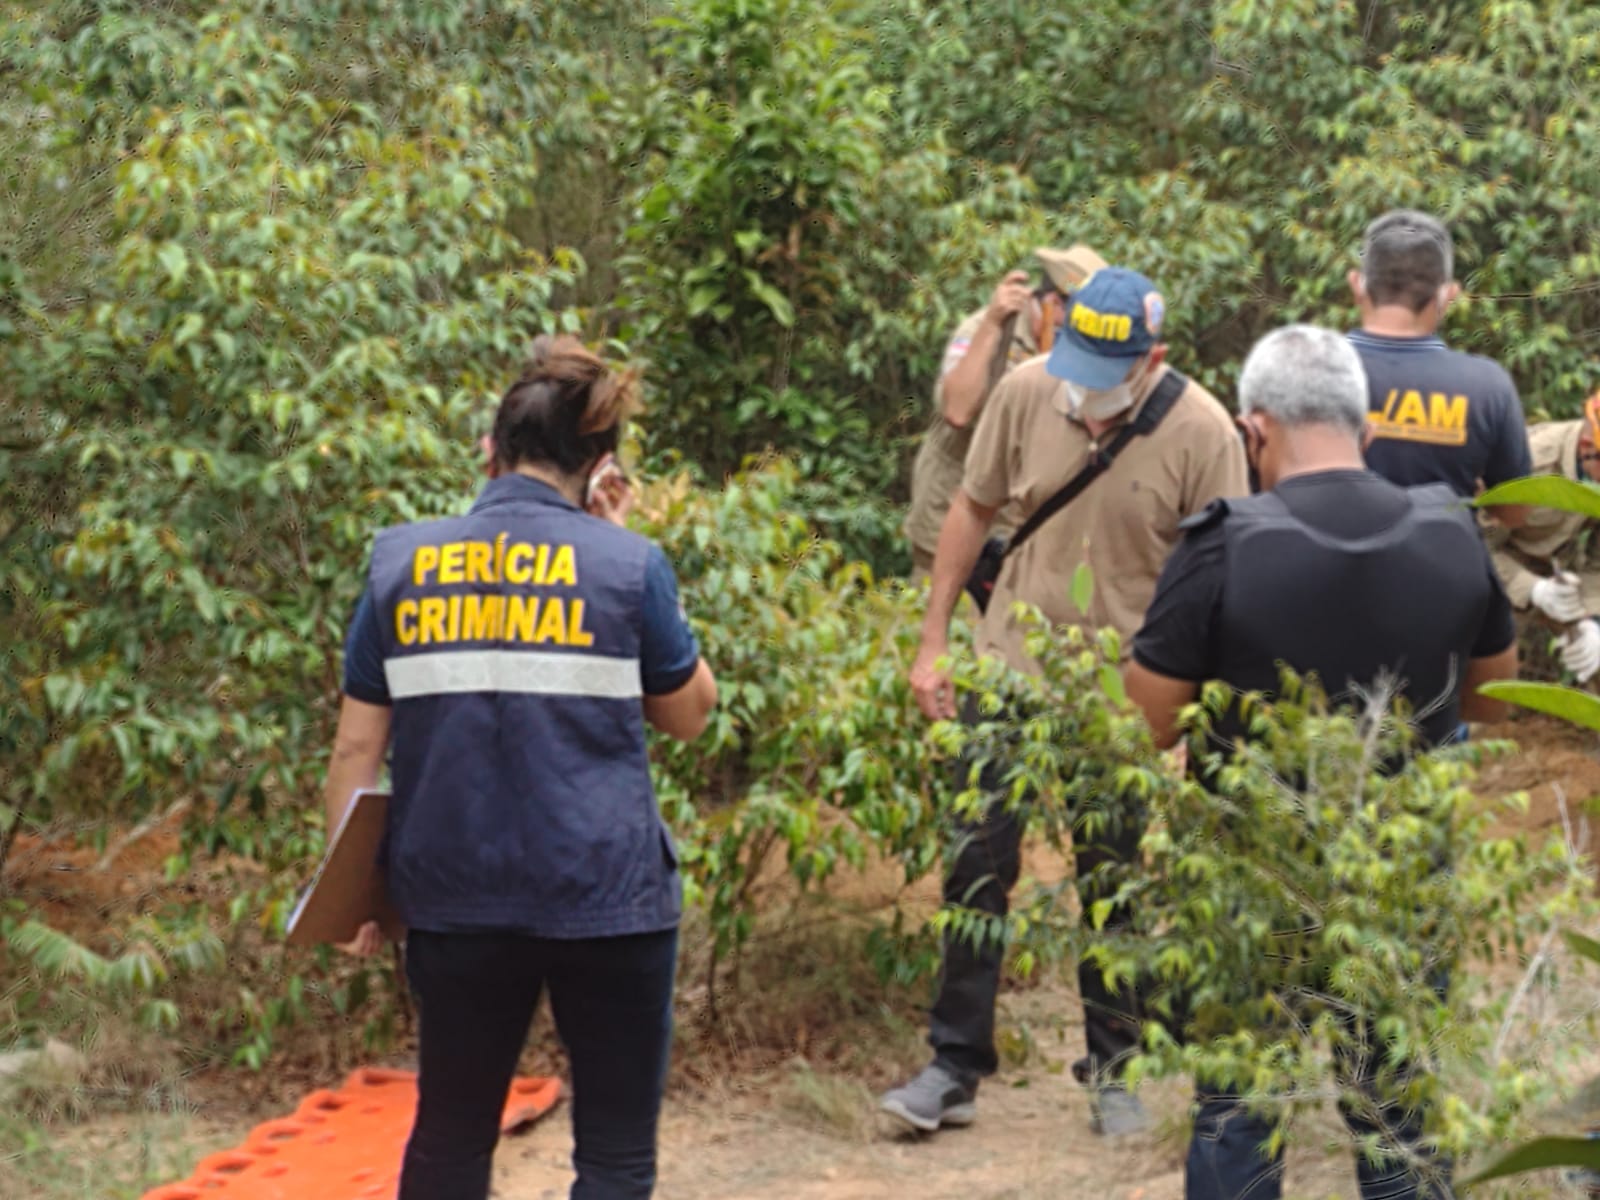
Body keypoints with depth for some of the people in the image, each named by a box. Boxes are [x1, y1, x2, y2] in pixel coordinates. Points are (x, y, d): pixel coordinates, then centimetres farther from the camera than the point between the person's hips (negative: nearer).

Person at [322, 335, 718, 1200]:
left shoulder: (403, 563, 3)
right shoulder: (625, 566, -4)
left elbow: (356, 747, 3)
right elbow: (688, 711, 11)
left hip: (456, 900, 3)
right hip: (605, 899, -3)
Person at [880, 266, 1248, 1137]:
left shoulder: (1201, 434, -16)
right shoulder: (1026, 393, -9)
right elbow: (972, 510, 5)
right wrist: (933, 642, 6)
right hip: (1012, 669, 2)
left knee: (1113, 885, 9)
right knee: (978, 866, 4)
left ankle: (1112, 1072, 25)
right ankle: (954, 1066, 15)